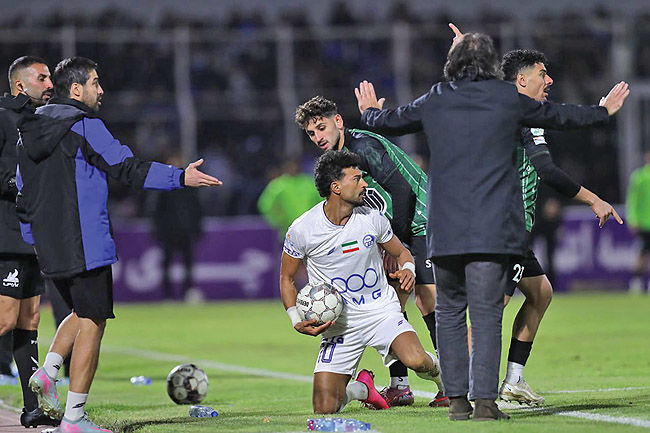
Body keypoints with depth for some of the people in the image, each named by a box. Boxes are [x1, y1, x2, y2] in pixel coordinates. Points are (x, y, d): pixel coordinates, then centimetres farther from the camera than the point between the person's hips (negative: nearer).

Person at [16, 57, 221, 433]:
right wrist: (181, 177, -16)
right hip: (84, 245, -8)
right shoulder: (85, 126, -11)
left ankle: (47, 373, 3)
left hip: (48, 244, 8)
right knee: (92, 322, -3)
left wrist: (32, 237, 26)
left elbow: (22, 189, 19)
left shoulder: (29, 129, 14)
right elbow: (127, 169, -16)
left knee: (84, 311, 24)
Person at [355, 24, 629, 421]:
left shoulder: (433, 103, 7)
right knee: (487, 313, -3)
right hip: (494, 229, -2)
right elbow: (559, 115, 19)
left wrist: (370, 112, 47)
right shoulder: (509, 99, 3)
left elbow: (388, 122, 23)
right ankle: (484, 400, -9)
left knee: (449, 310, 11)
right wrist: (602, 112, 37)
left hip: (445, 229, 2)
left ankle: (457, 398, 9)